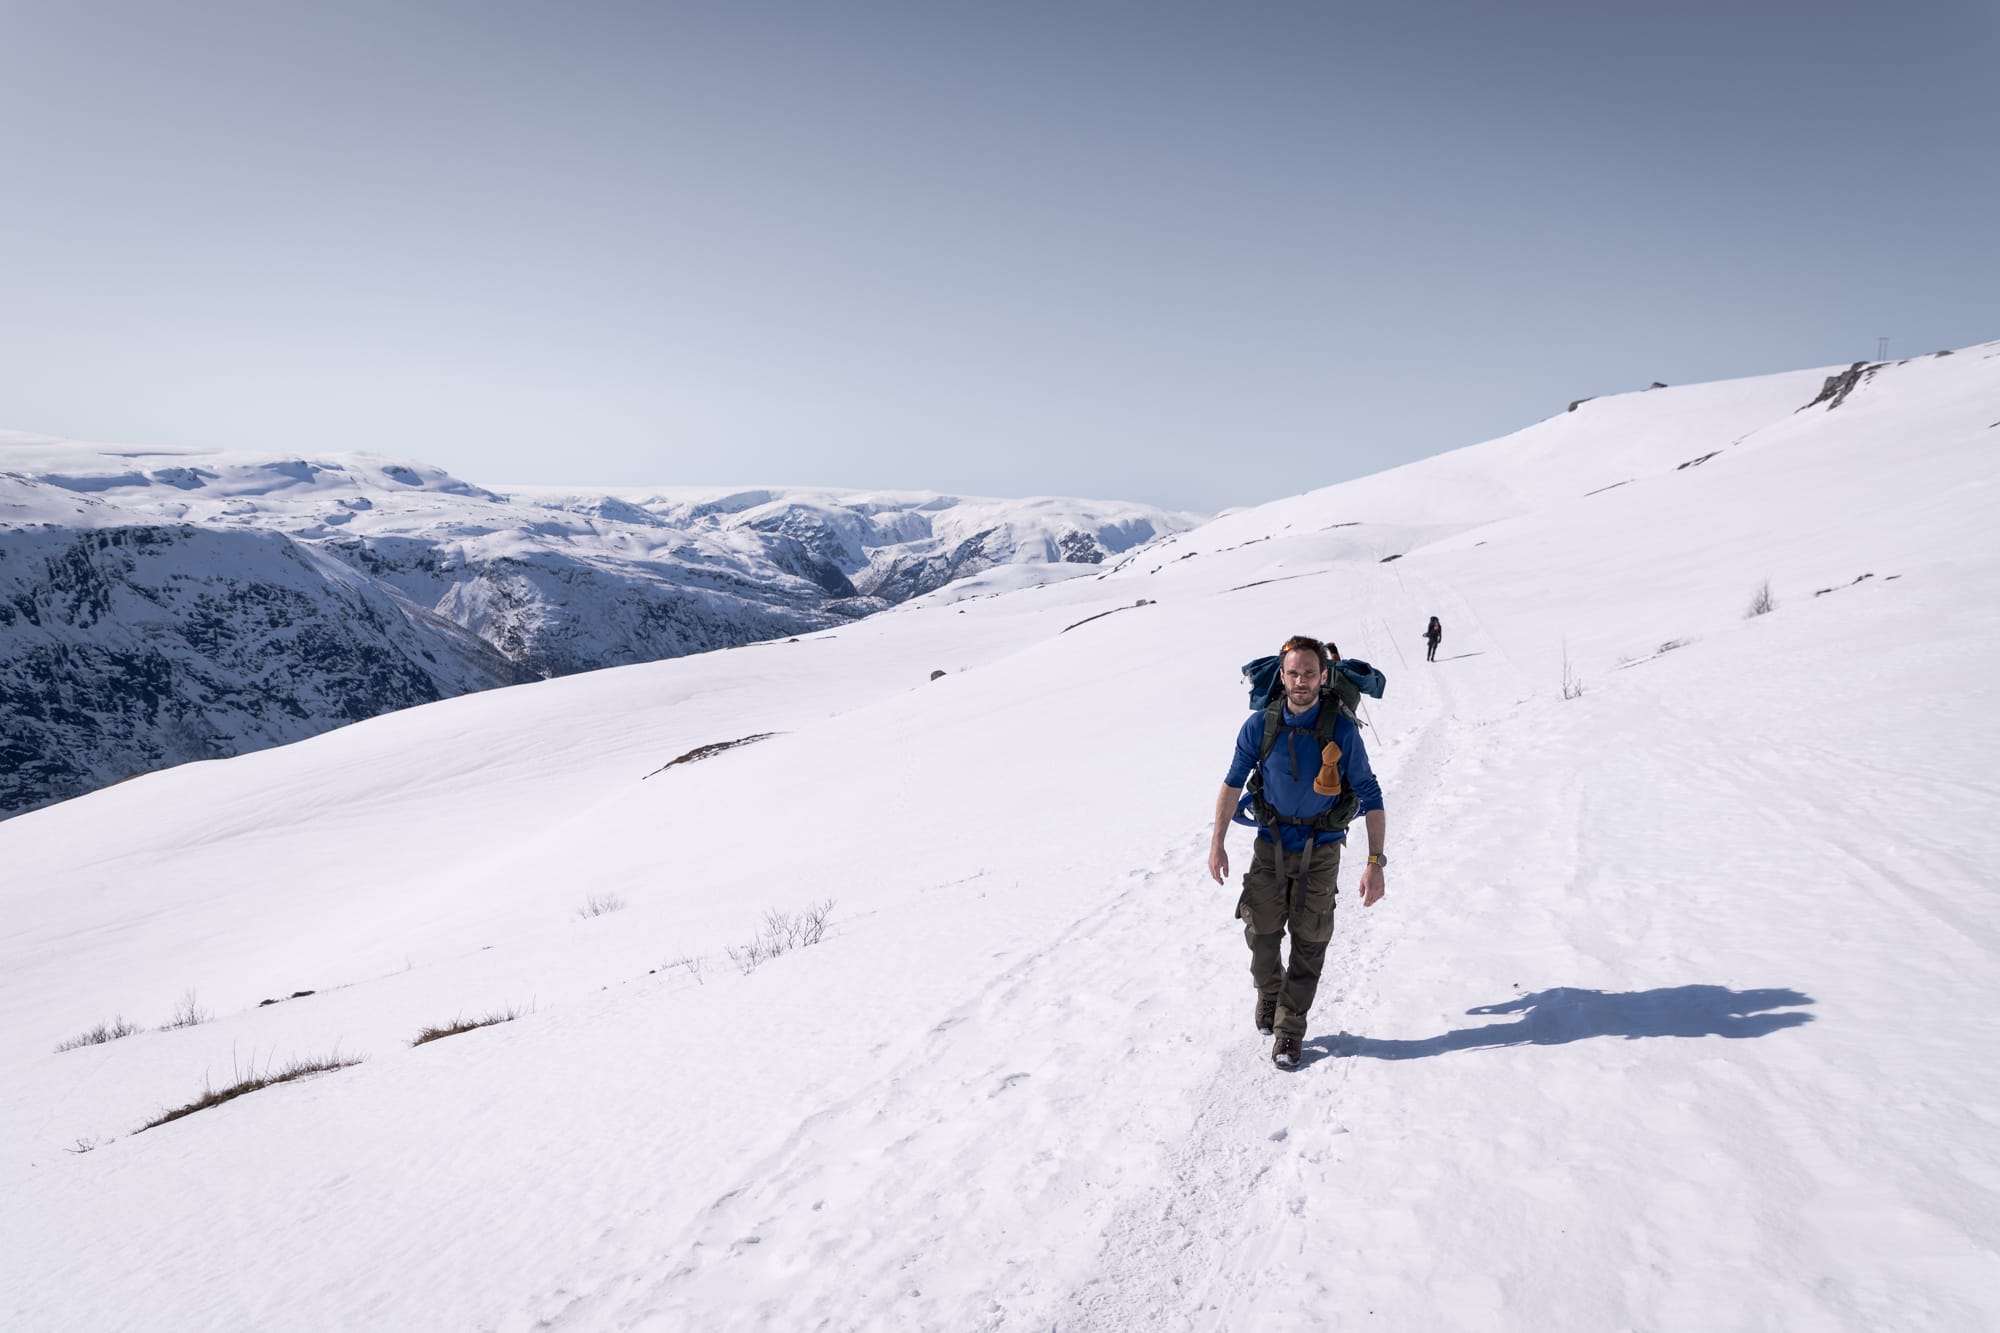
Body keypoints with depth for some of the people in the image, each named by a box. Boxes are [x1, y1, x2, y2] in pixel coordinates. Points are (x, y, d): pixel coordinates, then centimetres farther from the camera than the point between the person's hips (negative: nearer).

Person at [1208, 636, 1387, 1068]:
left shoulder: (1341, 729, -16)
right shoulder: (1260, 724, -10)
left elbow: (1370, 797, -10)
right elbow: (1233, 783, 2)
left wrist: (1375, 863, -15)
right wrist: (1217, 844, 3)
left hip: (1320, 850, -1)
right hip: (1271, 843, 2)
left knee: (1309, 944, 3)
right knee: (1260, 933, 6)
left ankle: (1288, 1031, 17)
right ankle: (1270, 995, 36)